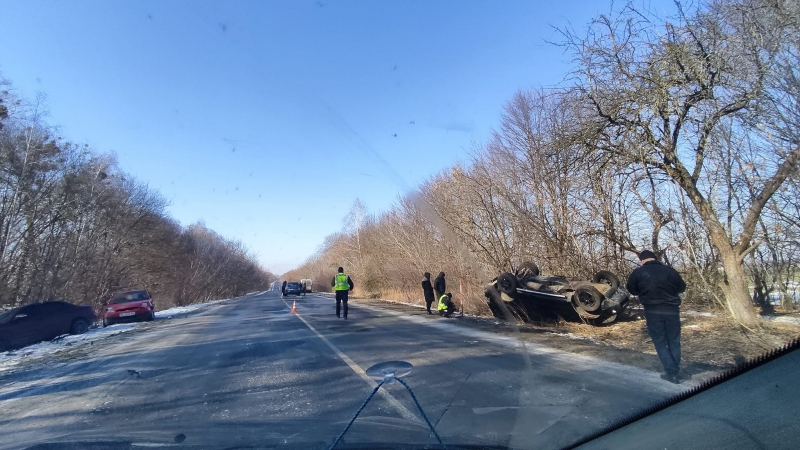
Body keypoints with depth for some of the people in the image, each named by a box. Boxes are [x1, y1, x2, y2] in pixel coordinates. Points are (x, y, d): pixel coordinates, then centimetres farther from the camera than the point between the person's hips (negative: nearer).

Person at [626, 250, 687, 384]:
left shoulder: (638, 272, -4)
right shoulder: (670, 270, 1)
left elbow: (631, 289, 7)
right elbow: (682, 287, 13)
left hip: (653, 311, -2)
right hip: (672, 310, 2)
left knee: (660, 343, 8)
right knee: (674, 342, 14)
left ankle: (672, 373, 0)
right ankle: (676, 372, 18)